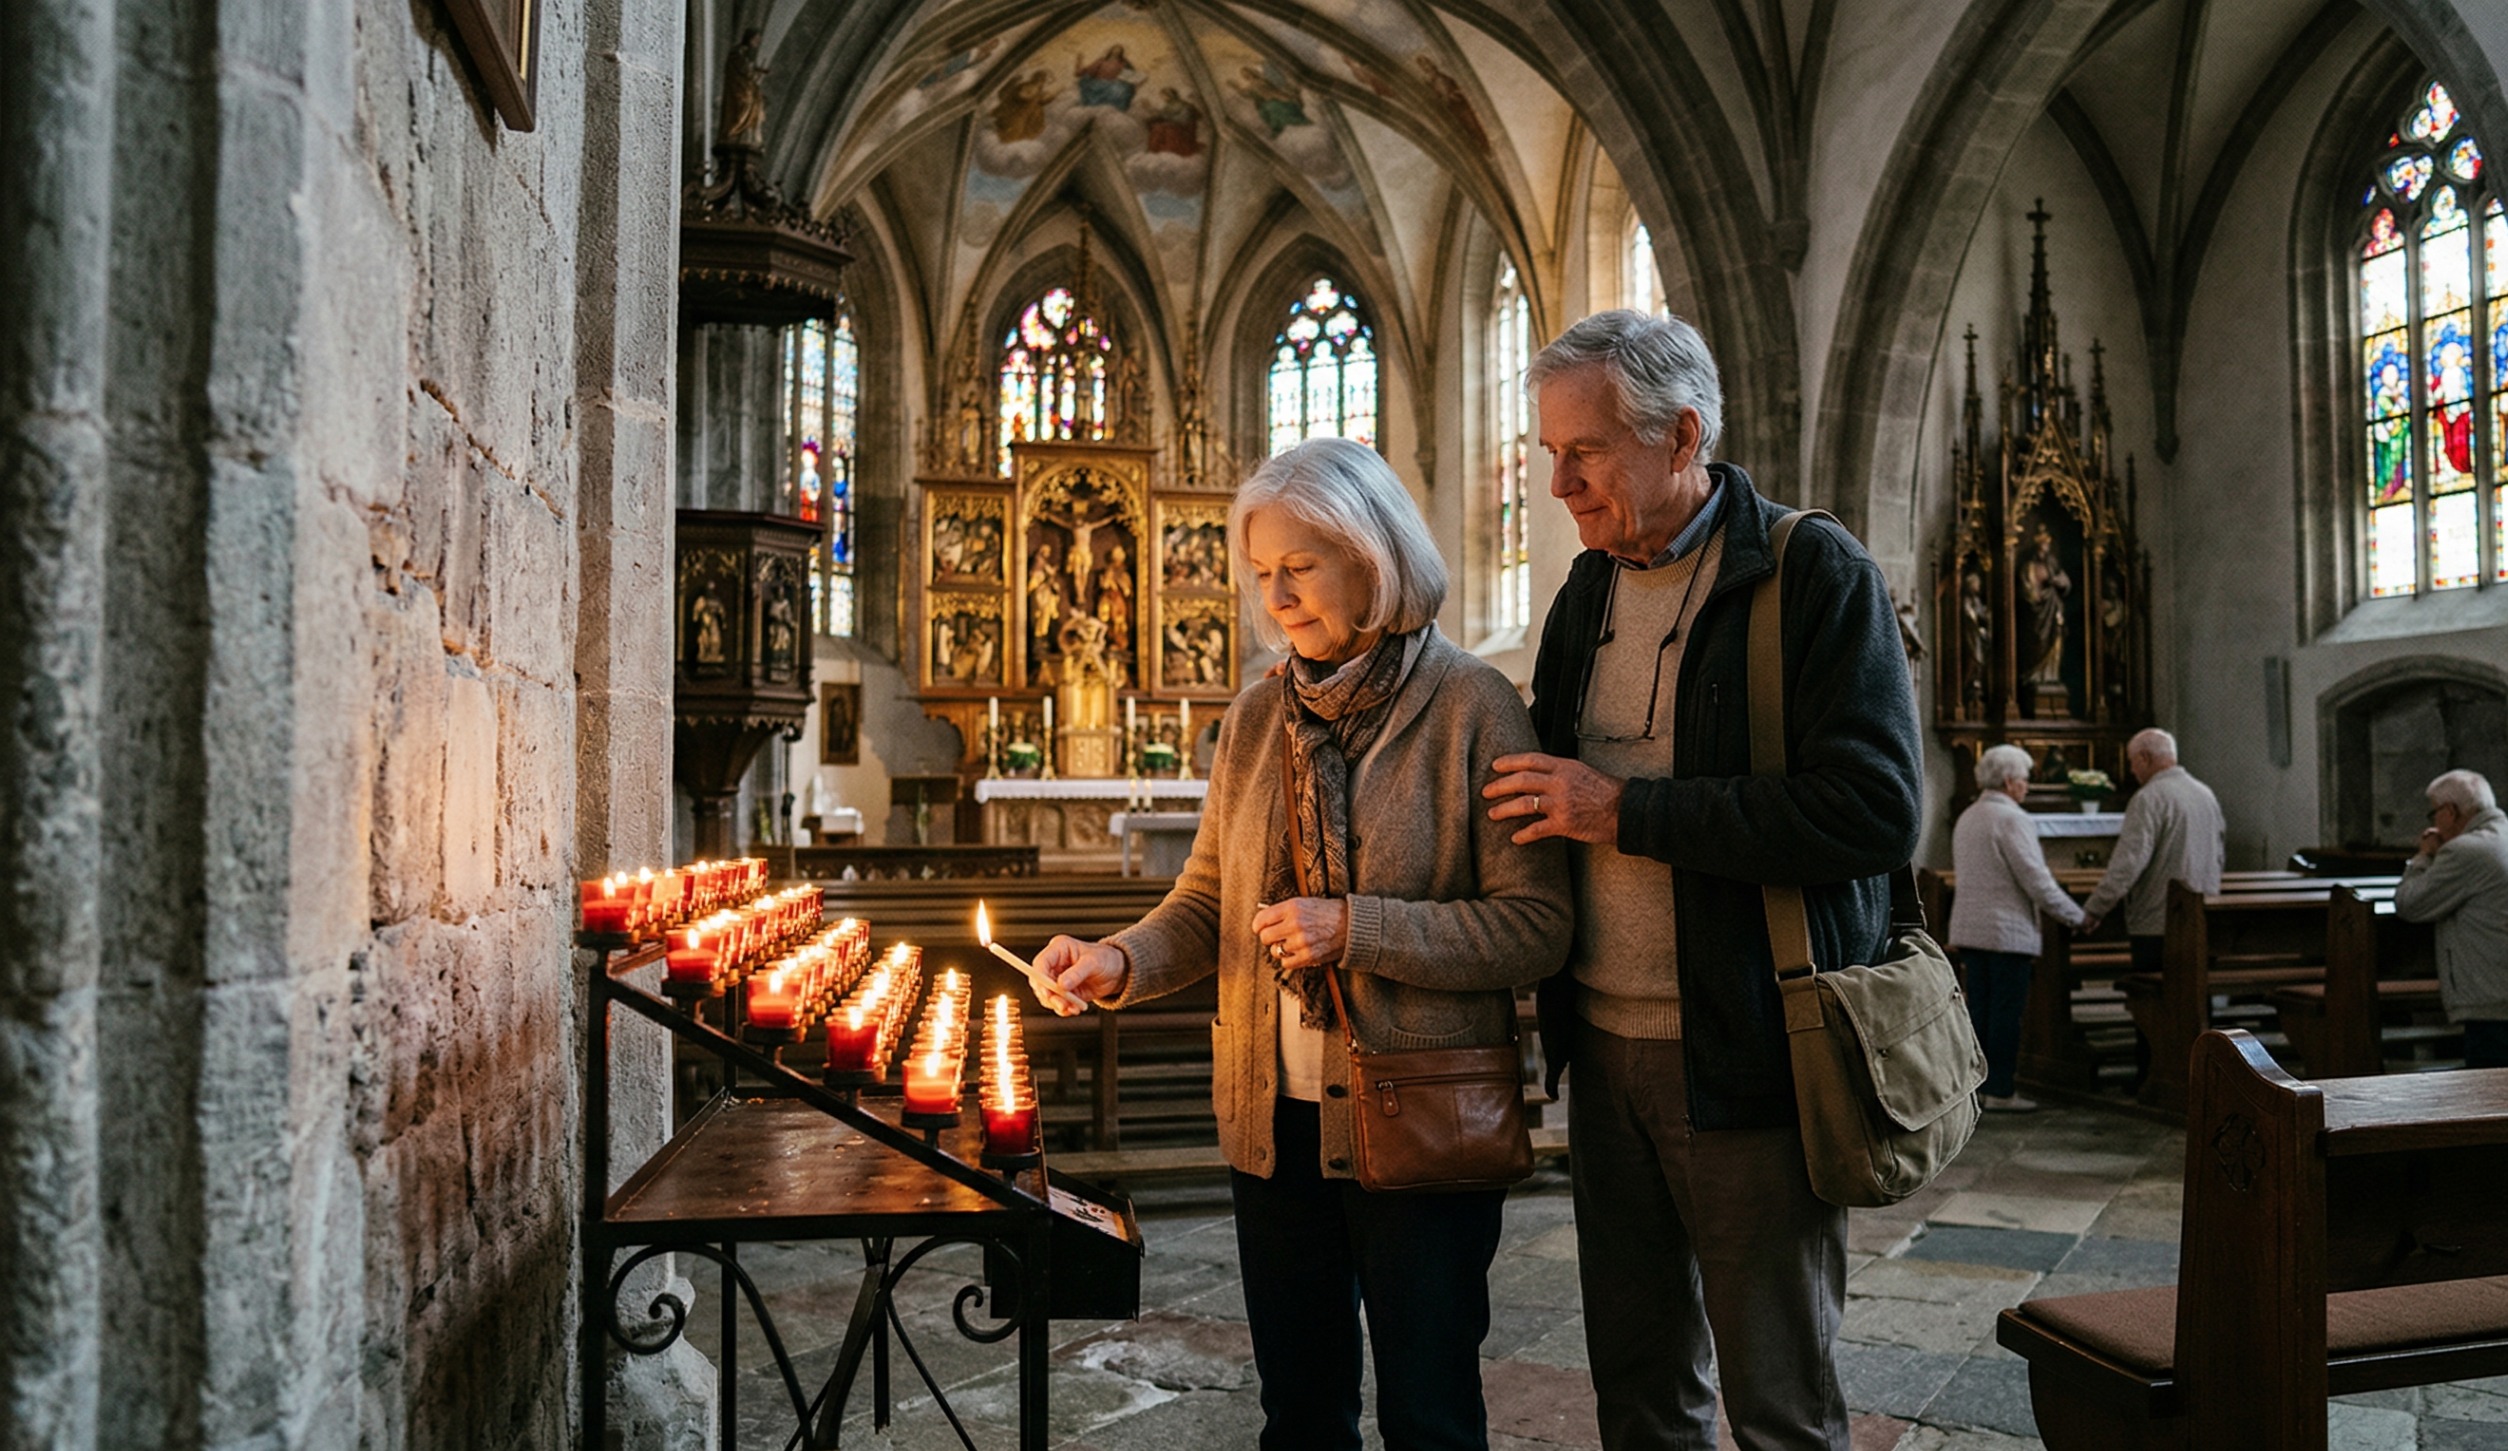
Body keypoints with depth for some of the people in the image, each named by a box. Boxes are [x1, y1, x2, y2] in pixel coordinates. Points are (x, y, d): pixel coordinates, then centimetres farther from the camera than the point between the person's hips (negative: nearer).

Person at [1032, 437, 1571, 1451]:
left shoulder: (1469, 707, -10)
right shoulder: (1257, 719, 6)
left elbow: (1536, 927, -13)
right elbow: (1208, 902, 9)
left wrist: (1354, 930, -21)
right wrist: (1122, 963, -10)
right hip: (1275, 1120, 5)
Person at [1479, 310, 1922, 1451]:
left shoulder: (1817, 574, -10)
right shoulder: (1589, 590, 11)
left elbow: (1878, 812, -21)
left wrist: (1627, 811, -19)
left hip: (1748, 1058, -6)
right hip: (1604, 1047, 6)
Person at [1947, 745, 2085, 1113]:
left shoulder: (1966, 818, 14)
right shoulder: (2011, 818, -13)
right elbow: (2036, 880, -14)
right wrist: (2075, 915, -2)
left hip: (1969, 927, 8)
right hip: (2006, 930, -8)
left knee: (1979, 1009, 11)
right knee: (2006, 1011, -3)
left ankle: (1976, 1085, 15)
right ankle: (1999, 1091, 0)